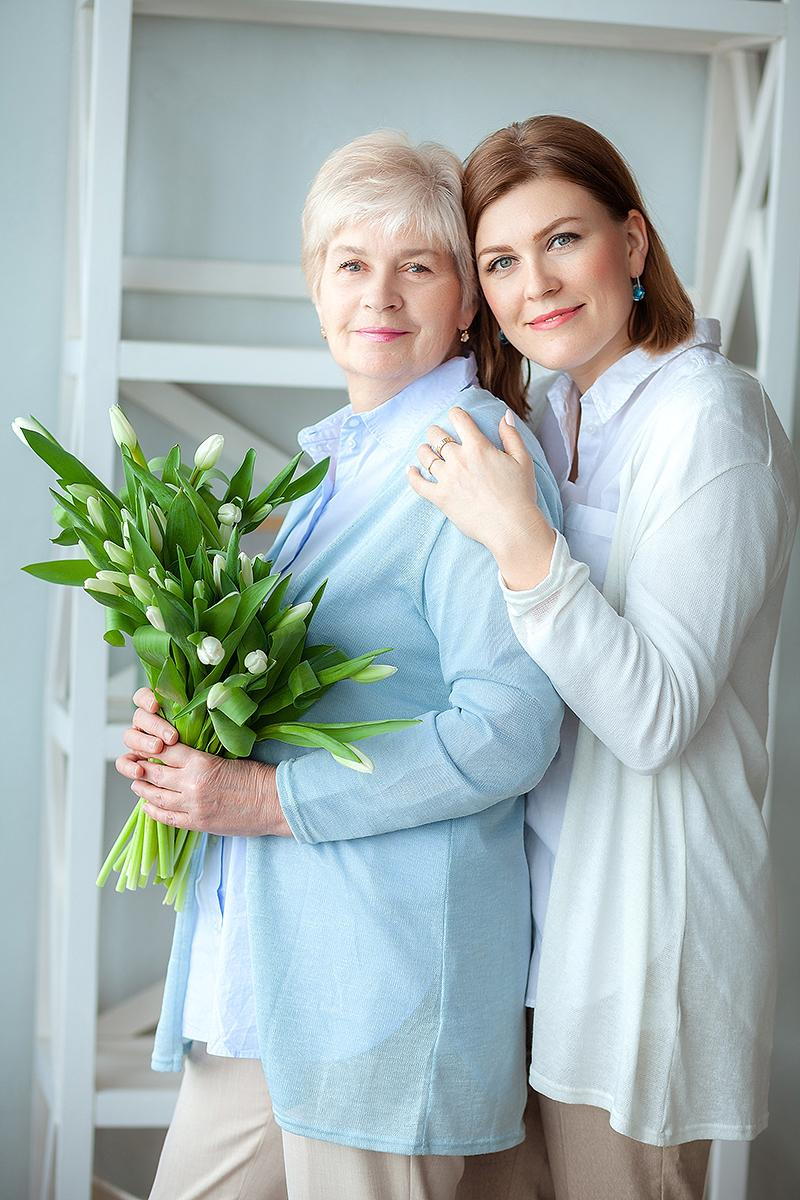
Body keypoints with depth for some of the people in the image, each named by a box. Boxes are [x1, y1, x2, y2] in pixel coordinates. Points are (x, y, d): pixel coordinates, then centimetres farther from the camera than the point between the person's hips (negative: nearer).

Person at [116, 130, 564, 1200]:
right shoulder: (325, 454, 14)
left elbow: (510, 731, -21)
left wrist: (271, 798, -19)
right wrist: (185, 731, 2)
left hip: (394, 971, -8)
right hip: (261, 951, 8)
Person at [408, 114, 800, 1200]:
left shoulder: (707, 418, -16)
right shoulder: (550, 413, 9)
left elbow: (654, 718, -22)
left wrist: (520, 543, -29)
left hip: (639, 924, -8)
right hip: (532, 896, 8)